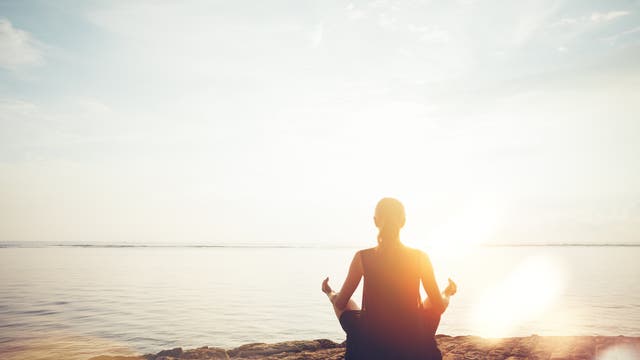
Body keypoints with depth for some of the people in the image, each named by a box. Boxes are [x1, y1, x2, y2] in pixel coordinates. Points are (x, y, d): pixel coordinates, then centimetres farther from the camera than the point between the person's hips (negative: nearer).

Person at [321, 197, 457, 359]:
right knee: (431, 302, 31)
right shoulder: (420, 258, -11)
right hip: (413, 345, 1)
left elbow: (340, 303, -2)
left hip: (371, 347, 0)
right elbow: (439, 306, -3)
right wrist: (447, 294, 21)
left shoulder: (362, 258, -12)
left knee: (346, 303, 29)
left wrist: (330, 293, 21)